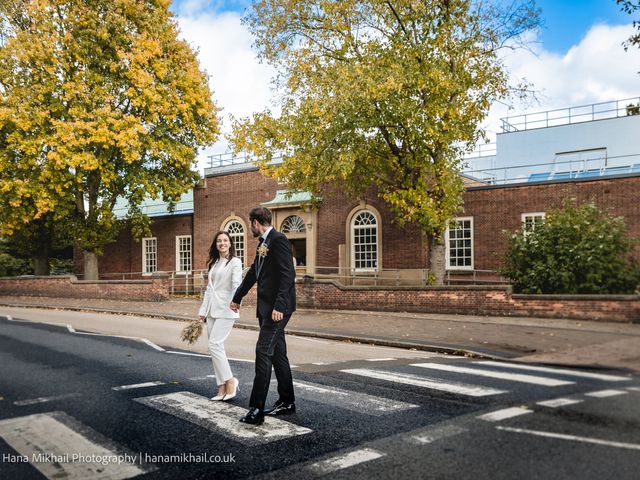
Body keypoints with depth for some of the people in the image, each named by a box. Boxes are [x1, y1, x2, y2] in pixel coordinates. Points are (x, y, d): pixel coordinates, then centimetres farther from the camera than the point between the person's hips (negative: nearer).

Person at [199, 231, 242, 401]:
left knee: (214, 345, -14)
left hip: (226, 310, -7)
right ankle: (222, 389, 10)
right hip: (212, 310, 7)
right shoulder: (213, 263, 18)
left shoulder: (235, 262, -4)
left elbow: (236, 284, -20)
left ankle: (230, 381, -1)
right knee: (216, 348, 5)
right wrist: (203, 310, 15)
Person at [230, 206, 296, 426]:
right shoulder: (262, 243, 17)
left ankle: (257, 409, -9)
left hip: (278, 307, -10)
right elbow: (253, 272, 27)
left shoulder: (278, 240, -13)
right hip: (266, 307, 10)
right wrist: (238, 297, 35)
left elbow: (288, 274, -21)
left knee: (263, 351, -11)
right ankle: (287, 402, 24)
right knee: (277, 353, 14)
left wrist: (279, 306, -26)